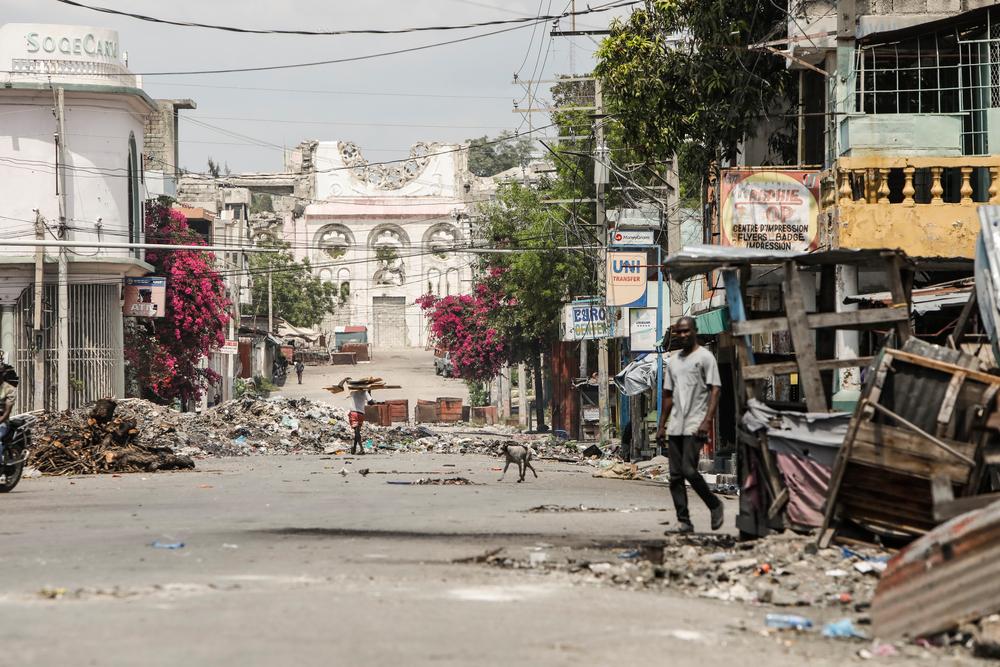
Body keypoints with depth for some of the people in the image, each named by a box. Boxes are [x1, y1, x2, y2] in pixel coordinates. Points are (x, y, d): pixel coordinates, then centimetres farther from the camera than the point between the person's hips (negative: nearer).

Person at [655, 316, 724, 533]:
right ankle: (684, 521, 4)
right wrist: (661, 426, 17)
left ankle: (715, 505, 5)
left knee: (689, 470, -16)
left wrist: (707, 420, -19)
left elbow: (715, 390, -9)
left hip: (695, 425, -7)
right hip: (675, 426, 7)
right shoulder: (673, 360, 18)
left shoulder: (705, 357, -2)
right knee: (675, 475, 1)